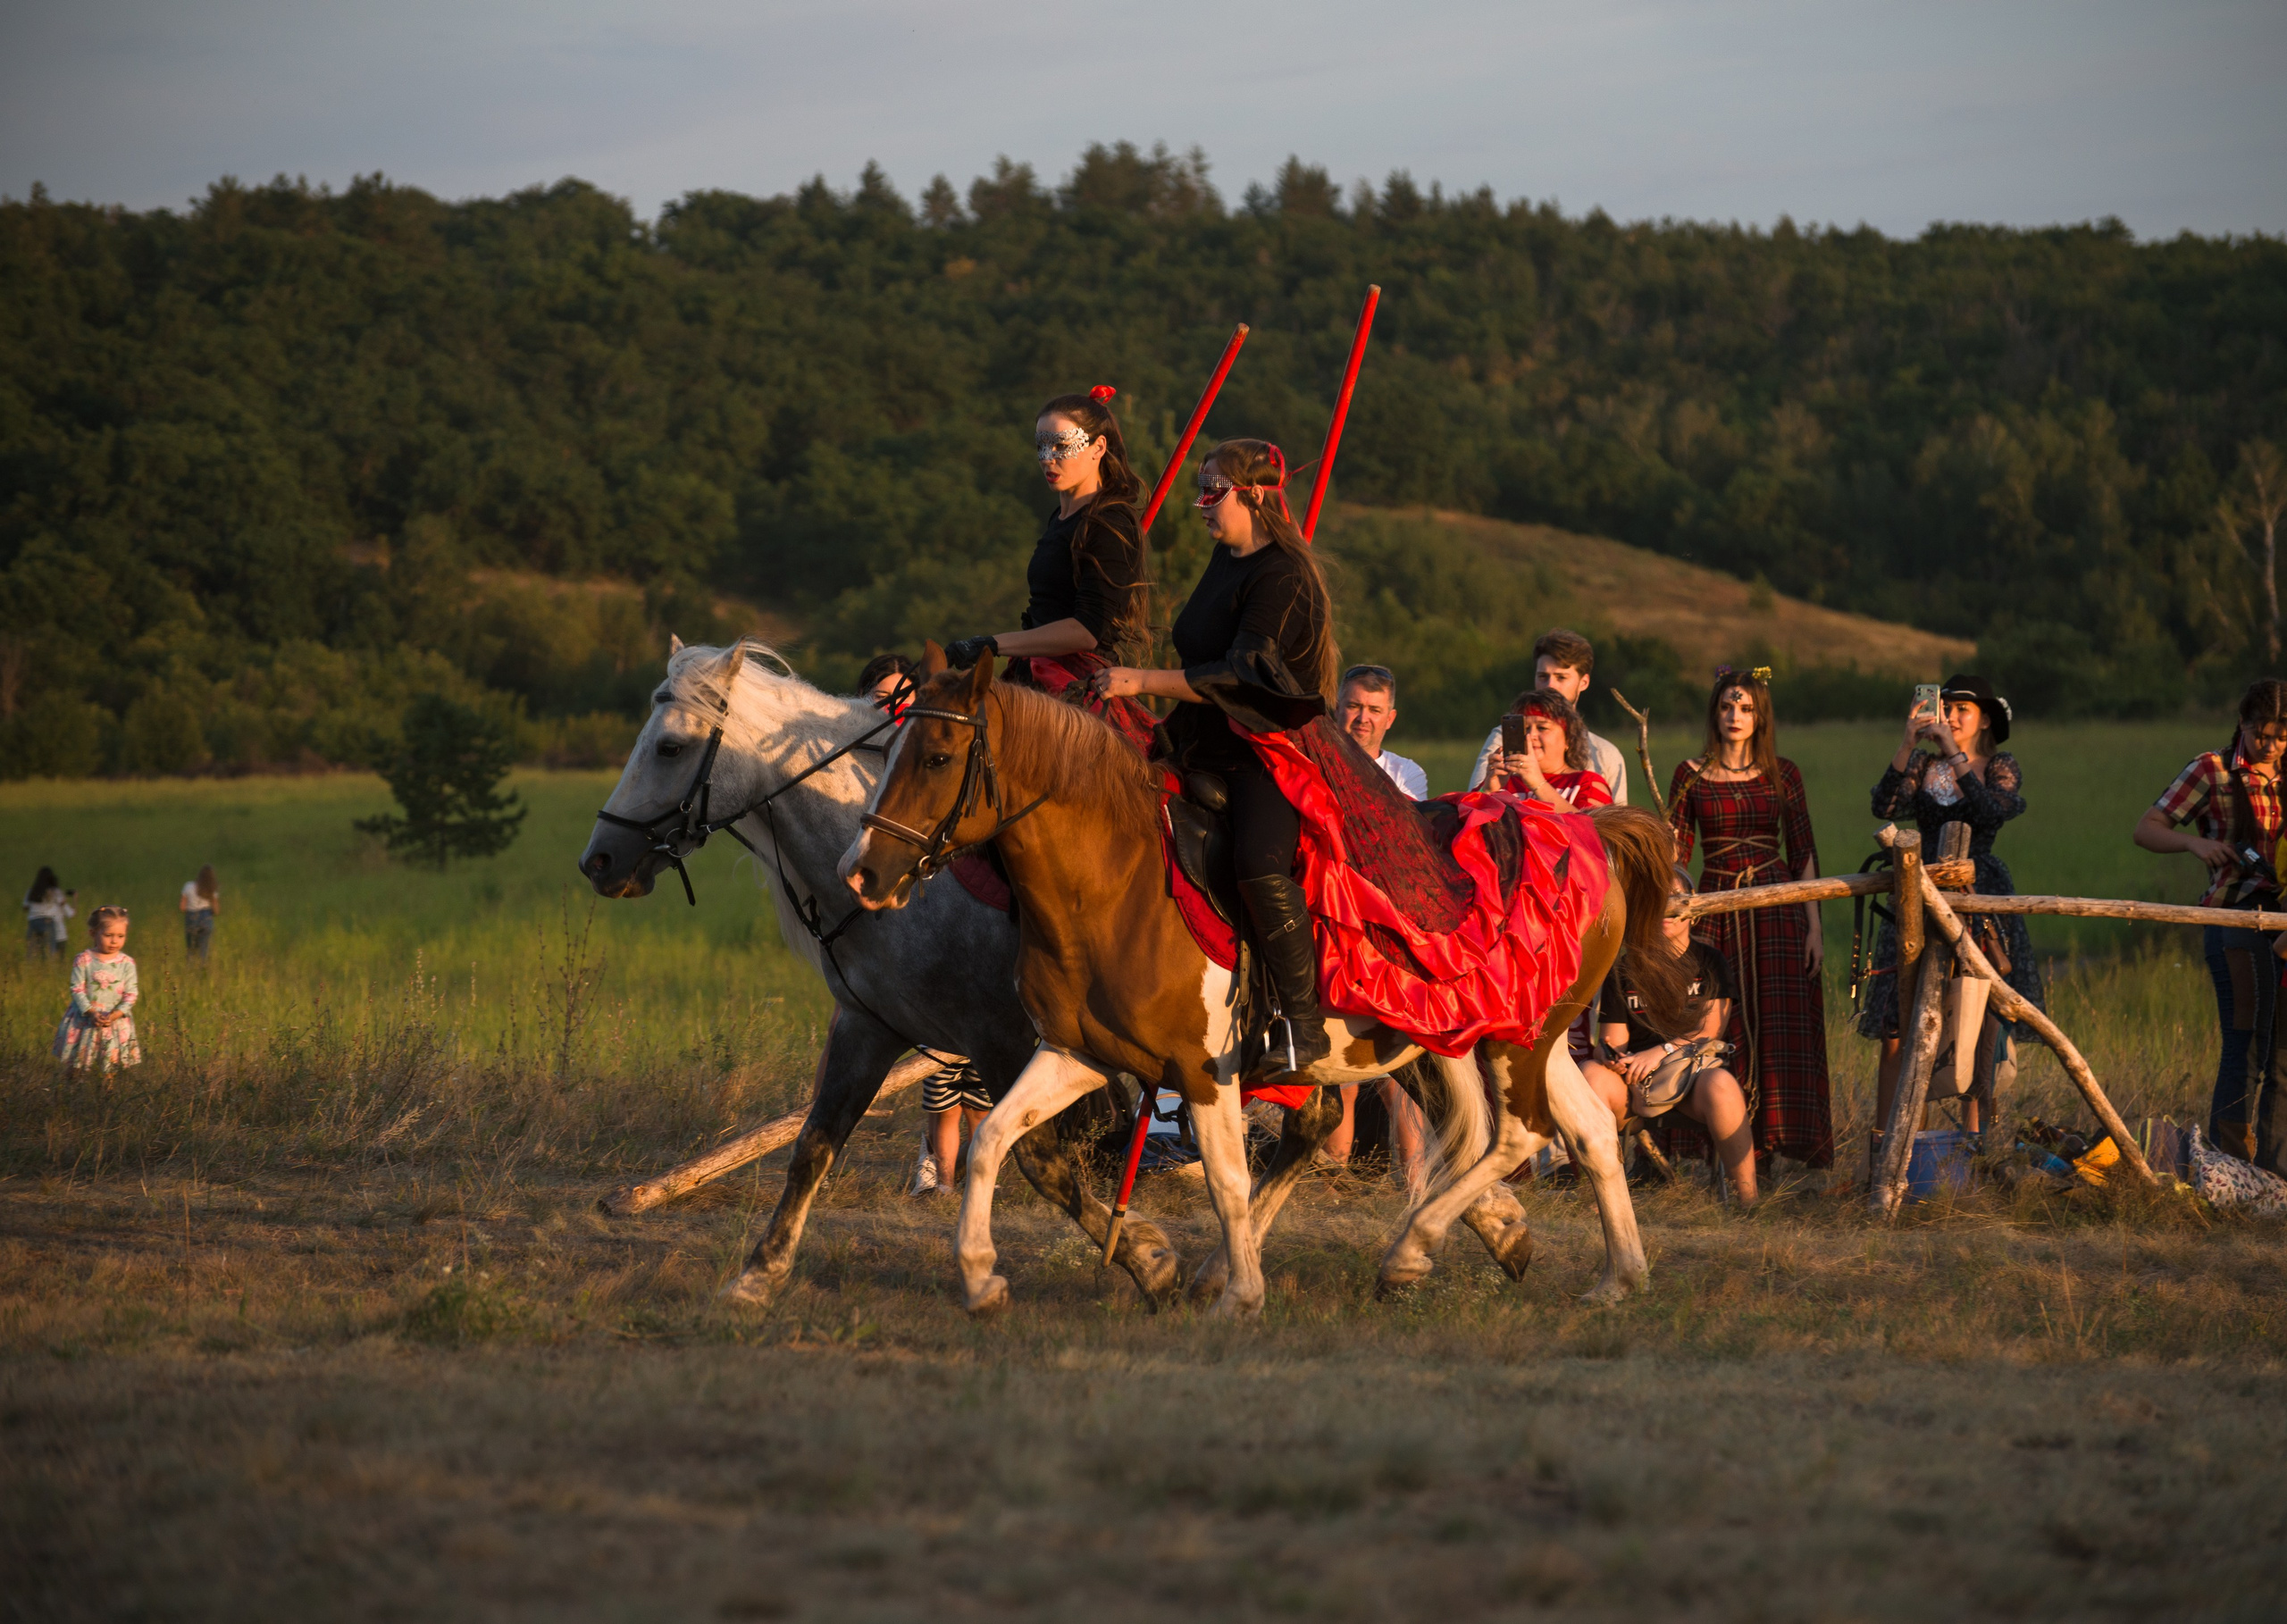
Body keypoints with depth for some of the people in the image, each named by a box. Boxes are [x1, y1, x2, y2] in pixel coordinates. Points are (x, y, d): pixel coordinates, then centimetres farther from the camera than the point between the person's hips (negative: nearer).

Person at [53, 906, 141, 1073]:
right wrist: (92, 1013, -19)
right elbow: (77, 990, -7)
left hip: (116, 1020, 1)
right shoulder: (83, 961, -6)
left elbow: (130, 994, -2)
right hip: (84, 1020, -1)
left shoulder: (127, 963, -2)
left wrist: (115, 1015, -16)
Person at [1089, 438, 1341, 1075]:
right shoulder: (1225, 559, 13)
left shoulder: (1281, 577, -16)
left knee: (1259, 863, -30)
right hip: (1208, 740, 10)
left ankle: (1304, 1023, -26)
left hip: (1274, 744, -10)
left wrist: (1145, 682, -23)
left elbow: (1243, 676, -23)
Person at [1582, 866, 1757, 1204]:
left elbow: (1711, 1031, -3)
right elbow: (1613, 1040, 5)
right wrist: (1616, 1059, -20)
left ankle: (1747, 1199, -29)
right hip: (1636, 1086, 1)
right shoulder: (1624, 970, 8)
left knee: (1719, 1084, -37)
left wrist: (1662, 1051, -17)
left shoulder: (1709, 963, 6)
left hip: (1696, 1067, -1)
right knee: (1592, 1073, -31)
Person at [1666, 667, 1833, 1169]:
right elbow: (1675, 853, 5)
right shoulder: (1691, 776, 5)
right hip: (1717, 907, 0)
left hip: (1776, 907, 1)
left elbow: (1803, 853, 7)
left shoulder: (1782, 774, 7)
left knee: (1780, 1030, -4)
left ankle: (1769, 1145, -1)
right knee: (1719, 1033, -5)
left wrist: (1814, 926, 1)